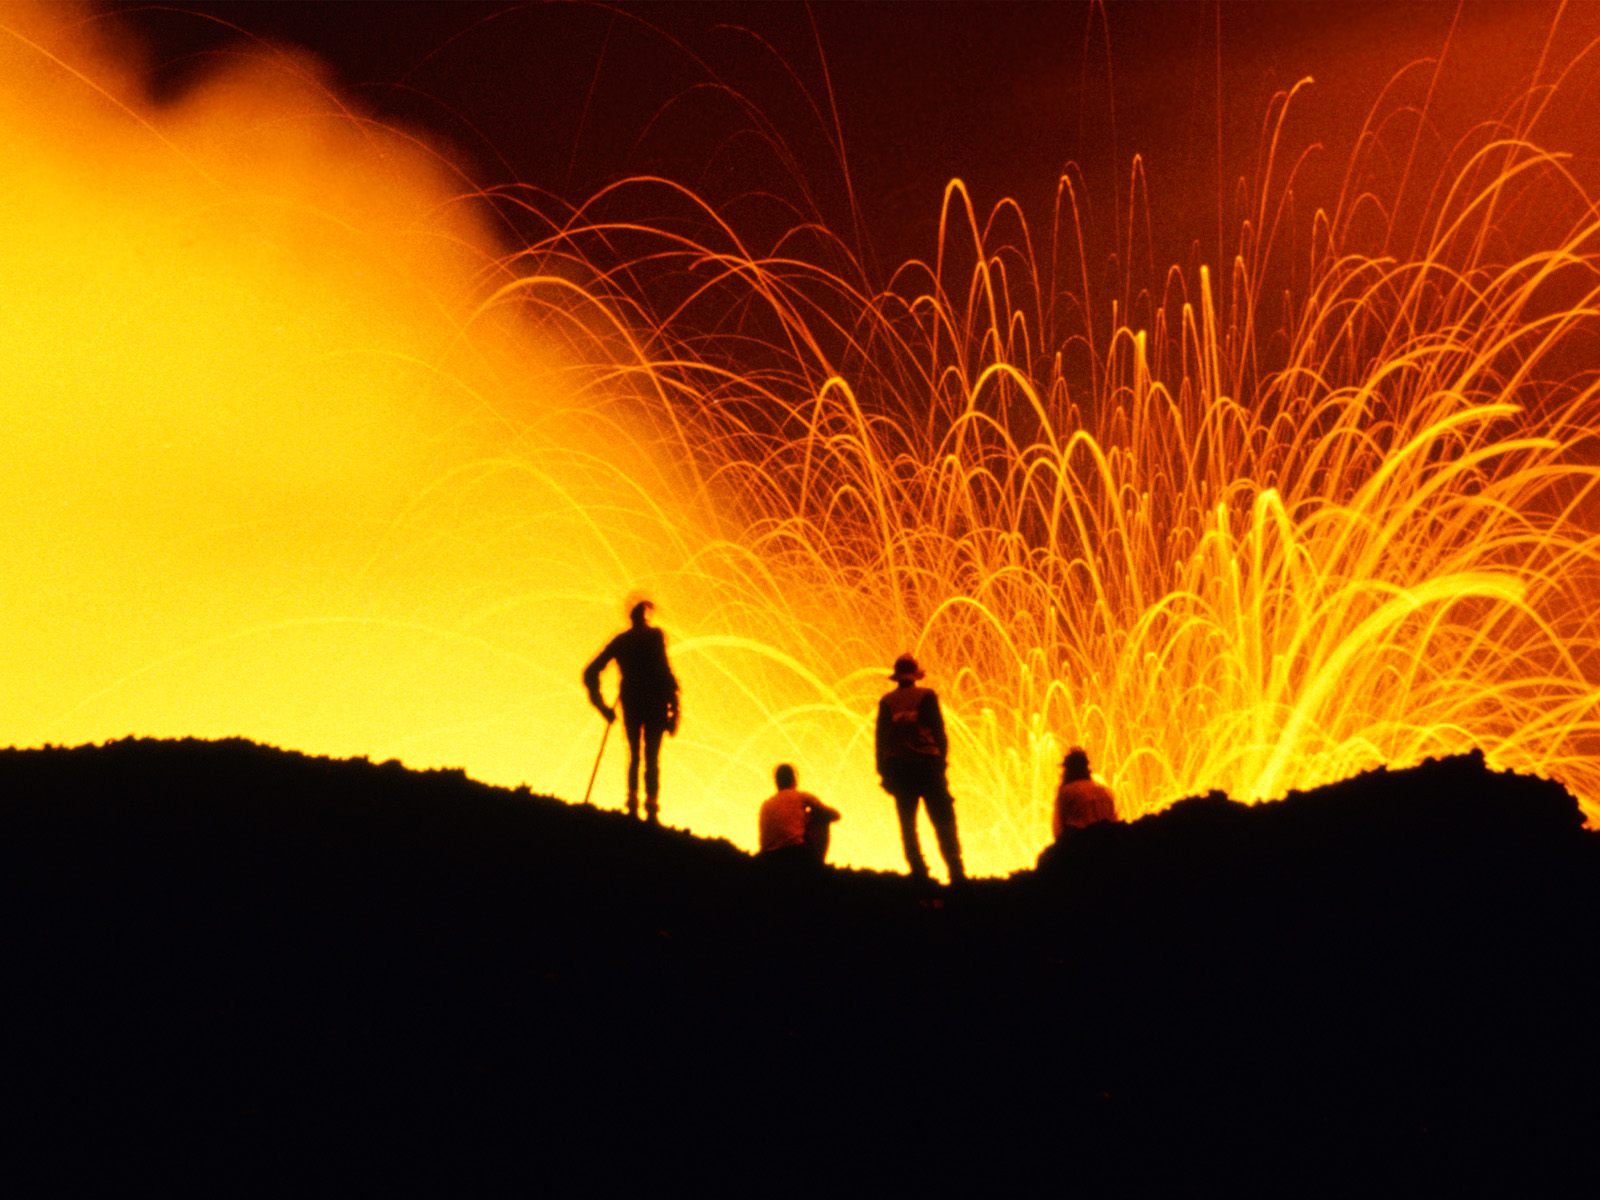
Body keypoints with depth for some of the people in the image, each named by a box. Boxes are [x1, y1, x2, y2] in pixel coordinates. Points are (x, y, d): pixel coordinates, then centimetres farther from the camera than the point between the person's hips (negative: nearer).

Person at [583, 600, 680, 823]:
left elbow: (591, 673, 11)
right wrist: (674, 706, -13)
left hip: (630, 704, 4)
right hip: (654, 703, -4)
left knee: (634, 756, 15)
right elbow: (663, 668, -15)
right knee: (652, 758, -1)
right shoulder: (655, 635, -1)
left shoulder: (620, 640, 13)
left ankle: (633, 805, 1)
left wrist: (602, 705, 15)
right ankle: (652, 810, -10)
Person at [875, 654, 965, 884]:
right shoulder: (927, 696, -1)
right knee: (943, 821, -1)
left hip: (897, 767, 3)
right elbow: (938, 729, -5)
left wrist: (883, 772, 9)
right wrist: (942, 760, 0)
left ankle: (919, 872, 2)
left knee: (907, 824, 10)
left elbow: (881, 738, 5)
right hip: (926, 762, -3)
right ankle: (956, 872, -9)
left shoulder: (887, 702, 6)